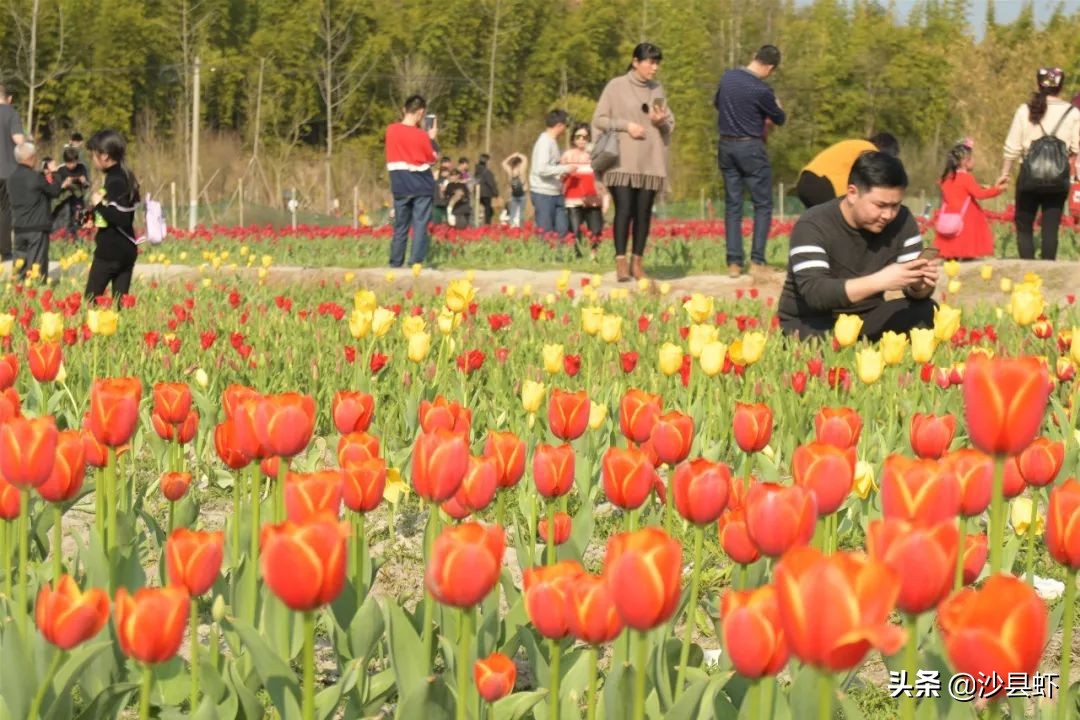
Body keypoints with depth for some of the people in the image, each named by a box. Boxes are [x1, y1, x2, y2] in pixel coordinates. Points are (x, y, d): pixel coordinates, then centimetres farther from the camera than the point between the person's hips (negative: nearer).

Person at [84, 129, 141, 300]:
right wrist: (94, 213, 12)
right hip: (127, 251, 9)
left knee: (91, 299, -1)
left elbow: (121, 218, -27)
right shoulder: (125, 177, 10)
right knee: (120, 301, 8)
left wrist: (99, 204, -15)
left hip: (110, 252, -9)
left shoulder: (115, 181, -18)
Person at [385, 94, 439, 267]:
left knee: (400, 227, 10)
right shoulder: (421, 135, -11)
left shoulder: (391, 130, 0)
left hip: (400, 186, 4)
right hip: (422, 186, -4)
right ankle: (416, 263, -9)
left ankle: (395, 264, 11)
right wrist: (432, 139, 10)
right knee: (420, 226, -2)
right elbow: (433, 158, -1)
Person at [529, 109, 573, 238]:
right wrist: (566, 169, -16)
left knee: (562, 231, 5)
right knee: (545, 234, -6)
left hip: (555, 193, 9)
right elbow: (542, 169, -22)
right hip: (543, 194, -9)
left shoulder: (553, 141, 16)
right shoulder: (544, 142, -13)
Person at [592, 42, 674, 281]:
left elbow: (670, 125, 18)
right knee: (624, 209, -12)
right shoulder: (616, 86, 0)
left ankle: (637, 262, 9)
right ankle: (620, 262, -10)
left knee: (644, 212, 2)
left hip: (650, 161, 4)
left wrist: (661, 122, -5)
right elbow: (599, 120, 0)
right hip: (623, 160, -4)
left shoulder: (657, 89, 12)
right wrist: (626, 125, -13)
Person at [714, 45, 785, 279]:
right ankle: (757, 261, -4)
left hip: (726, 146, 6)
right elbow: (779, 119, 0)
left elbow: (716, 103, 22)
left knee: (732, 205, 9)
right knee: (763, 205, 3)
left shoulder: (728, 77, 2)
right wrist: (776, 107, 22)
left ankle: (734, 263, 5)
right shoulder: (762, 90, -17)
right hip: (751, 148, -6)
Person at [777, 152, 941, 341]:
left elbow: (914, 291, -4)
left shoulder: (902, 221, -5)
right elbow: (814, 292, -33)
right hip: (811, 321, -5)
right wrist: (880, 281, -42)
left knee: (926, 310, -20)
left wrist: (921, 285, -29)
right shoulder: (813, 226, -20)